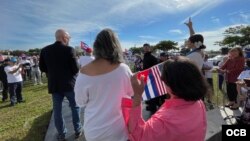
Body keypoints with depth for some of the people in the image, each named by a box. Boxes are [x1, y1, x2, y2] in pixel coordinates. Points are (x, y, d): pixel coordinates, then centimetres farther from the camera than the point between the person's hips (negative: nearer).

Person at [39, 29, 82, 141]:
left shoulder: (45, 50, -1)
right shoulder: (69, 49, -14)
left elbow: (42, 68, 6)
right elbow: (76, 69, -15)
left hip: (54, 85, 3)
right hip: (69, 83, -3)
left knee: (57, 110, 14)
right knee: (75, 107, 15)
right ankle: (77, 131, 25)